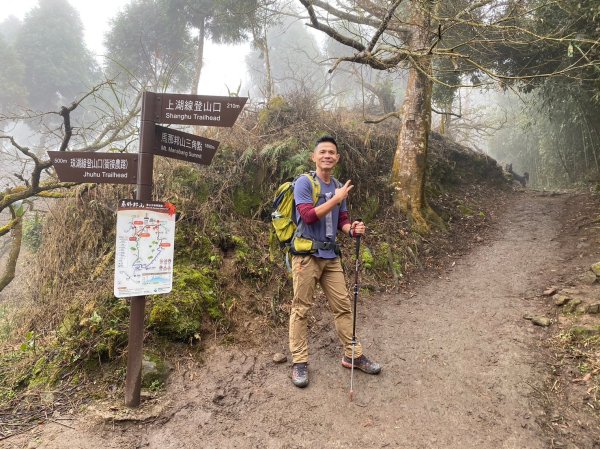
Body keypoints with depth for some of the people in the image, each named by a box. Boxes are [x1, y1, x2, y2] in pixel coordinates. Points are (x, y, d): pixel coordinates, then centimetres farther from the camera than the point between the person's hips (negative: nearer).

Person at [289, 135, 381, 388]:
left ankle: (353, 355, 23)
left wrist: (352, 229, -6)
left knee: (343, 306, 10)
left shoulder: (339, 188, 13)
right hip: (307, 255, -6)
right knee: (301, 309, 1)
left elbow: (342, 221, 16)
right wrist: (336, 199, -15)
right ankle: (299, 362, 12)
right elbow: (308, 216, -19)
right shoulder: (304, 183, -7)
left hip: (331, 255, 6)